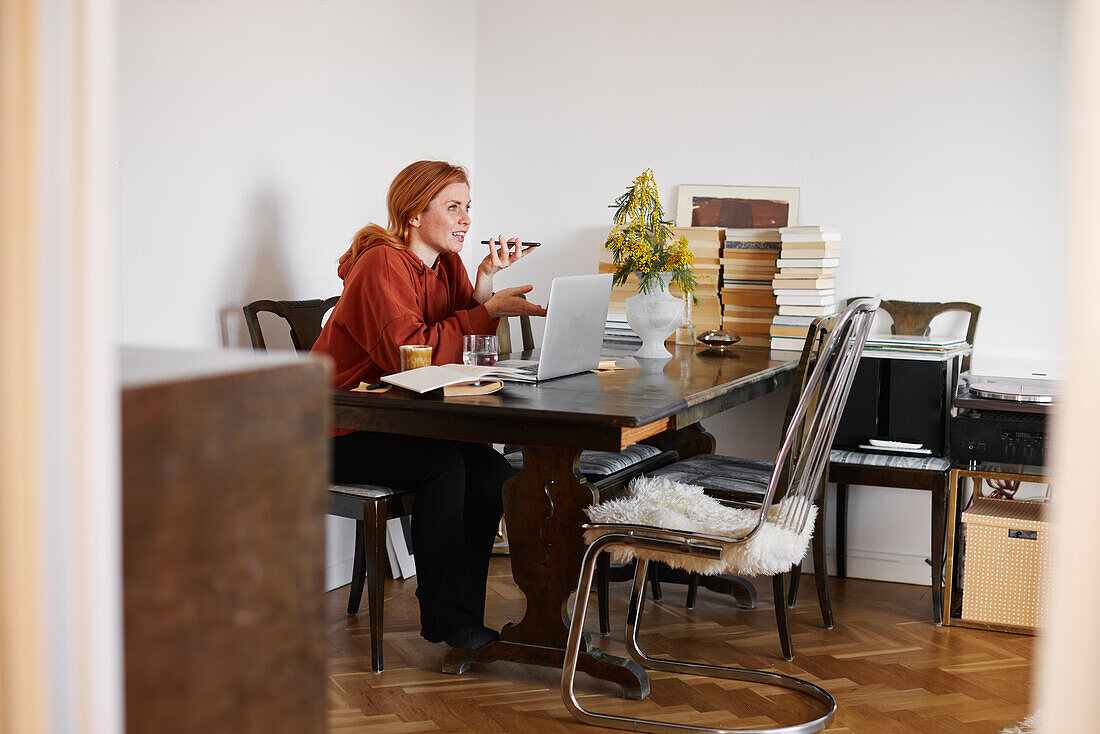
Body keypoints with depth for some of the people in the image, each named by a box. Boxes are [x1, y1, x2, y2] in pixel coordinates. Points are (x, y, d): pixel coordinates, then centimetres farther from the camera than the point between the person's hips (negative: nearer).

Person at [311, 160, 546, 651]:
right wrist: (489, 310, -25)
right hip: (343, 432, -8)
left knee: (494, 474, -14)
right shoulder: (381, 266, -17)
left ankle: (464, 613, -2)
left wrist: (485, 282, -12)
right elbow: (408, 352, -26)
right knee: (442, 466, -30)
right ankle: (446, 616, -16)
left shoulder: (446, 265, 9)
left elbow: (467, 346, 1)